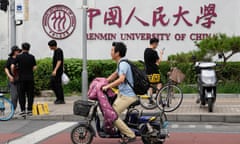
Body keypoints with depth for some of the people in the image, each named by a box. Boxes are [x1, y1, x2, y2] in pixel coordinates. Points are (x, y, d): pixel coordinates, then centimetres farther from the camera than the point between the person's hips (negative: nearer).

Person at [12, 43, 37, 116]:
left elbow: (12, 67, -8)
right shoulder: (32, 57, 0)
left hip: (22, 78, -1)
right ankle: (29, 110, 5)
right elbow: (34, 67, -2)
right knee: (30, 94, 6)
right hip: (30, 78, 1)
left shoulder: (18, 57, -3)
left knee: (21, 94, 6)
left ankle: (23, 110, 3)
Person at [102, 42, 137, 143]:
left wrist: (107, 86, -29)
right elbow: (115, 74, 32)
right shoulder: (120, 63, 14)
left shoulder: (123, 64, -18)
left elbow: (121, 79, -34)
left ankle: (130, 135, -7)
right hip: (122, 93, 10)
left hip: (127, 96, -10)